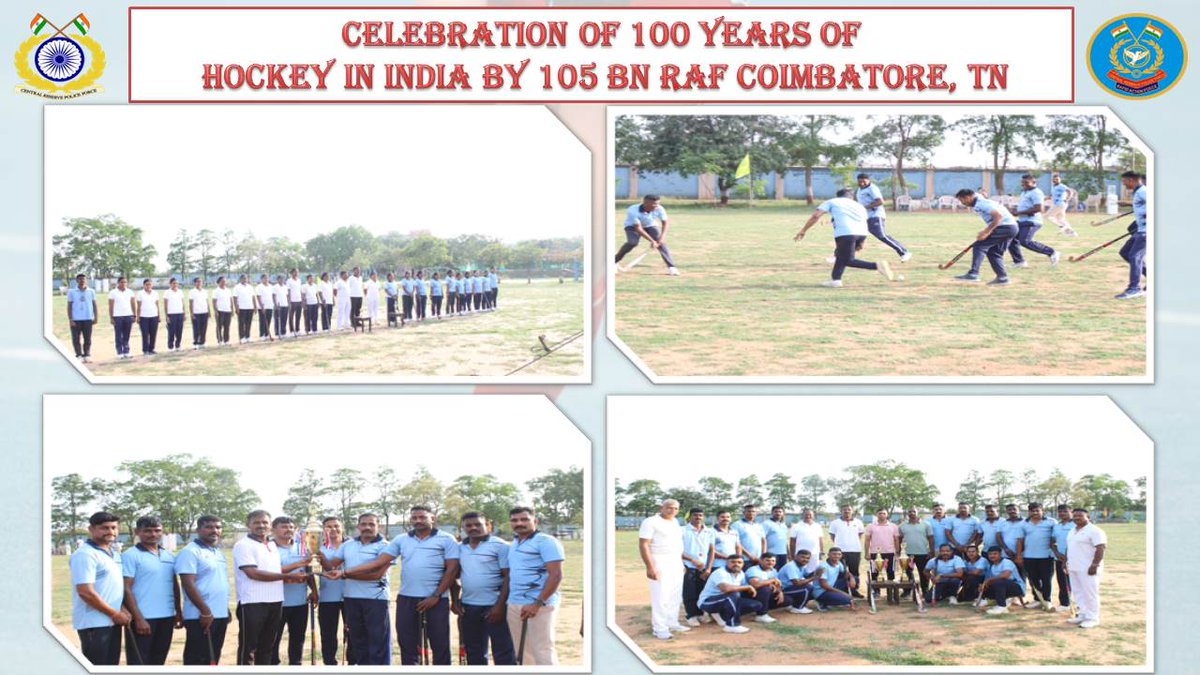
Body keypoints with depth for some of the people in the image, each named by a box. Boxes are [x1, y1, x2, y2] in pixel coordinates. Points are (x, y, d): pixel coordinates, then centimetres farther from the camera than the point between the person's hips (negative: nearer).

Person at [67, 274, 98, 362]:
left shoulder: (91, 292, 8)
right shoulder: (71, 292, 3)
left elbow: (94, 305, 12)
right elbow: (69, 307, 2)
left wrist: (95, 317, 3)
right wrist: (70, 320, -6)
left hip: (88, 319, 1)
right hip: (76, 319, -1)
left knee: (87, 339, 3)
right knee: (76, 339, -3)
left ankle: (87, 355, 9)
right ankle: (79, 355, 3)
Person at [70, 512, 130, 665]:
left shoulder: (114, 553, 15)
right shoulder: (85, 555, -14)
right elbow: (85, 592, -20)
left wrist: (123, 611, 5)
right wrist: (115, 614, -14)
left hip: (113, 622, 9)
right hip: (94, 623, -9)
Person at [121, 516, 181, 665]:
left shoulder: (169, 556, 12)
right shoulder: (130, 556, -8)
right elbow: (126, 589, -12)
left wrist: (179, 612, 14)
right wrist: (138, 618, -17)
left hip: (167, 617, 6)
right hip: (143, 619, -6)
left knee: (157, 662, 14)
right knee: (138, 665, -3)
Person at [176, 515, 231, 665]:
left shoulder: (218, 552, 16)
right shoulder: (190, 552, -10)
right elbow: (188, 584, -17)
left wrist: (226, 610, 19)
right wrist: (205, 611, -20)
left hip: (220, 615, 9)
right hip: (200, 617, -8)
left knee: (212, 659, 12)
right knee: (196, 661, -5)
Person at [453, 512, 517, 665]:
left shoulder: (499, 546, -6)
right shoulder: (460, 548, 10)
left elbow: (508, 577, -10)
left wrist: (500, 605, -16)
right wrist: (454, 601, 5)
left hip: (494, 606, -6)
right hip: (468, 607, 6)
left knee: (503, 652, -4)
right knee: (474, 653, 13)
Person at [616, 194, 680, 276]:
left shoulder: (659, 209, -27)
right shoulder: (633, 211, -37)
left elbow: (664, 223, -14)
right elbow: (638, 228, -35)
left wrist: (662, 237, -29)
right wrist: (652, 241, -38)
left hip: (650, 225, 3)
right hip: (632, 226, -3)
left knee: (660, 242, -17)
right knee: (633, 242, -29)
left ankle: (671, 267, -13)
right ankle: (614, 262, -12)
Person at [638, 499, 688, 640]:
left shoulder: (675, 522, 14)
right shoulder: (651, 522, -10)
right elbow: (643, 545, -15)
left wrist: (681, 562, 17)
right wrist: (650, 567, -21)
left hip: (676, 563, 8)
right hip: (660, 563, -8)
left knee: (675, 595, 10)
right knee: (661, 596, -9)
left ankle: (672, 623, 19)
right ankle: (659, 628, -6)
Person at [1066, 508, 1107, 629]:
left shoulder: (1094, 531, -11)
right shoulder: (1073, 531, 17)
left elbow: (1101, 548, -17)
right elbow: (1069, 548, 25)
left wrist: (1094, 565, -22)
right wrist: (1067, 562, 20)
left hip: (1087, 569, -9)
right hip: (1074, 568, 9)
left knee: (1089, 593, -6)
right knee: (1078, 592, 11)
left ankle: (1092, 618, -3)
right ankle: (1083, 615, 18)